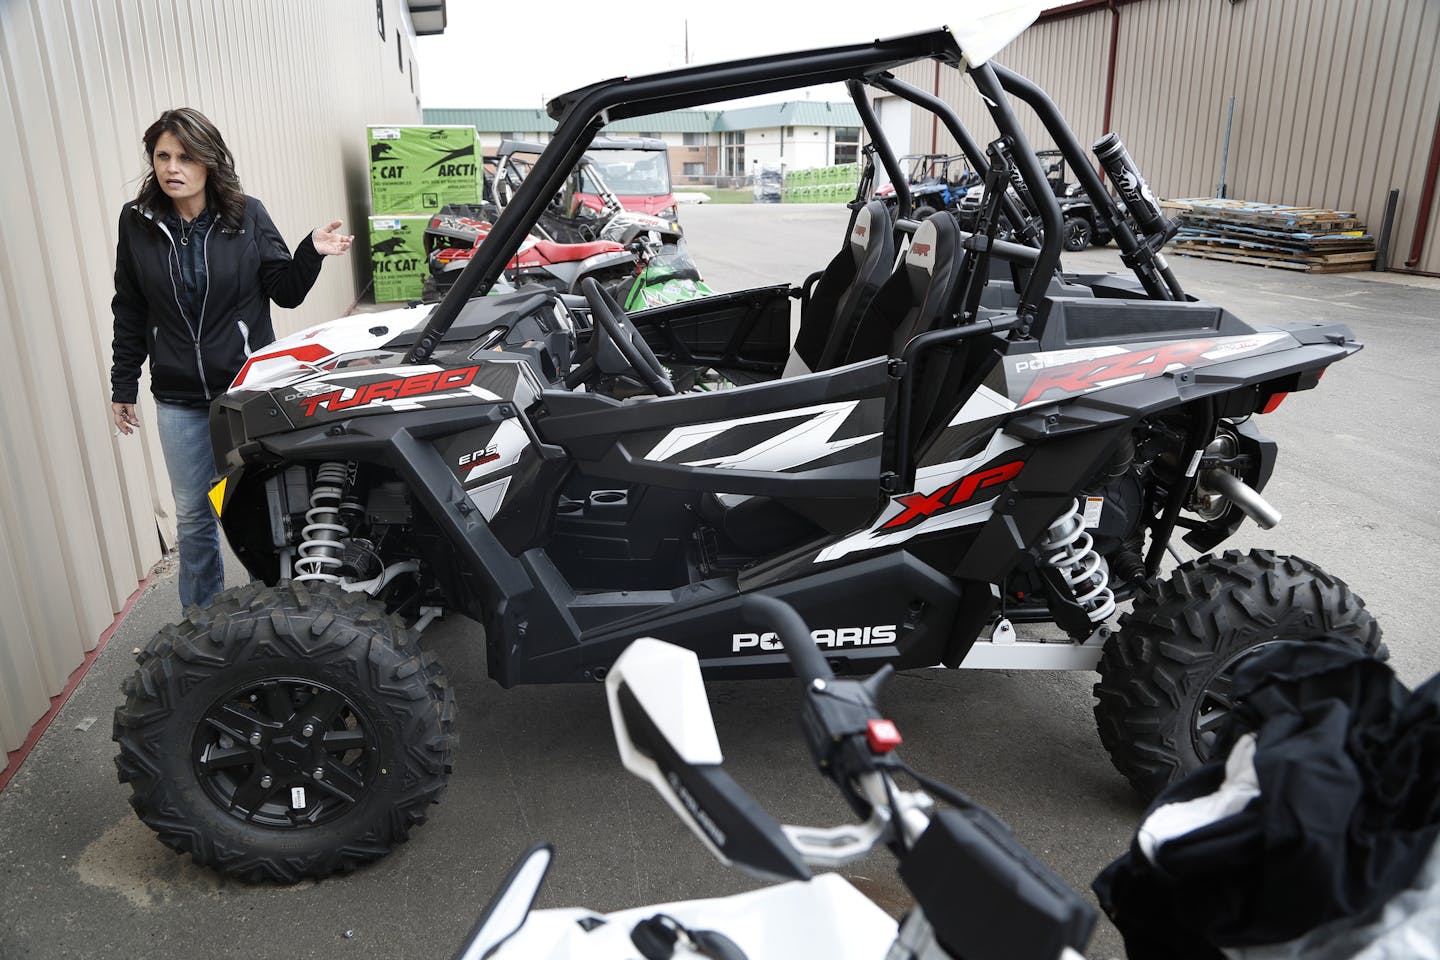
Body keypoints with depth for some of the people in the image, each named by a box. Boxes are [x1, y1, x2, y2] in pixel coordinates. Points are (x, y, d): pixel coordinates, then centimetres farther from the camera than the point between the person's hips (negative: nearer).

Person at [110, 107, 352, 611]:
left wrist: (312, 253, -21)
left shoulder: (247, 215, -5)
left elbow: (286, 292, -2)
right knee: (192, 516, 13)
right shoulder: (138, 222, 0)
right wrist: (122, 386, 9)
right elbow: (129, 311, 6)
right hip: (179, 401, 2)